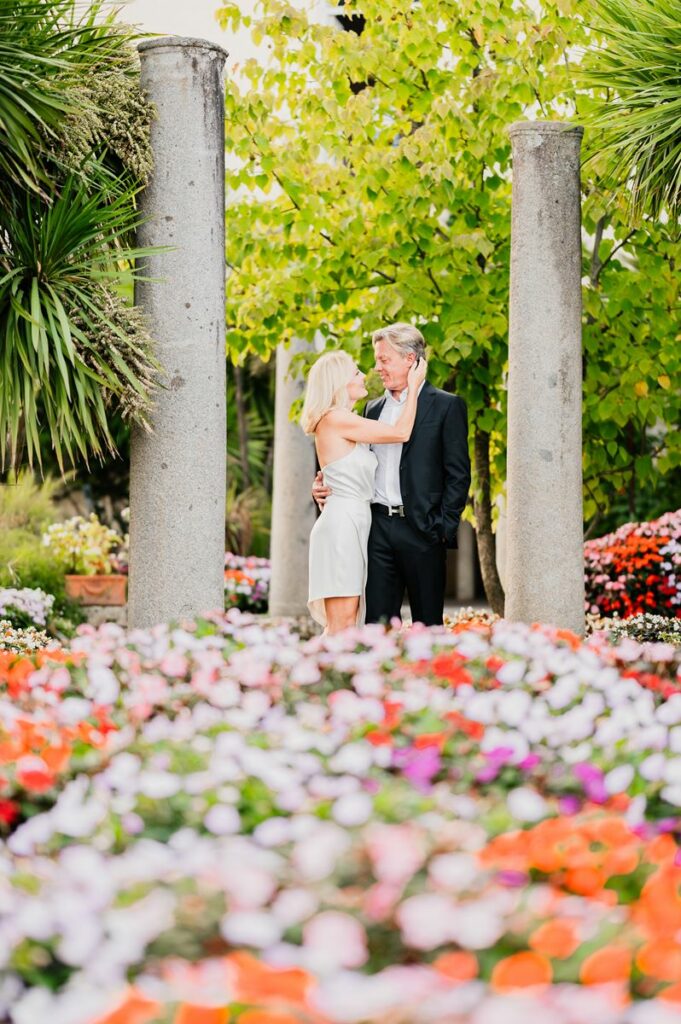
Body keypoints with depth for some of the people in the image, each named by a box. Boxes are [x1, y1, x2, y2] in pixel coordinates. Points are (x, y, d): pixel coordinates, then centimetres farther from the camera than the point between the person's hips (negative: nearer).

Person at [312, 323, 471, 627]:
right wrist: (328, 487, 2)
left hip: (421, 529, -5)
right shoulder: (373, 408, 18)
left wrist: (444, 527, -11)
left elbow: (458, 474, -4)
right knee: (378, 620, 3)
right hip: (378, 526, 5)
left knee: (427, 624, 1)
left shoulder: (446, 405, 0)